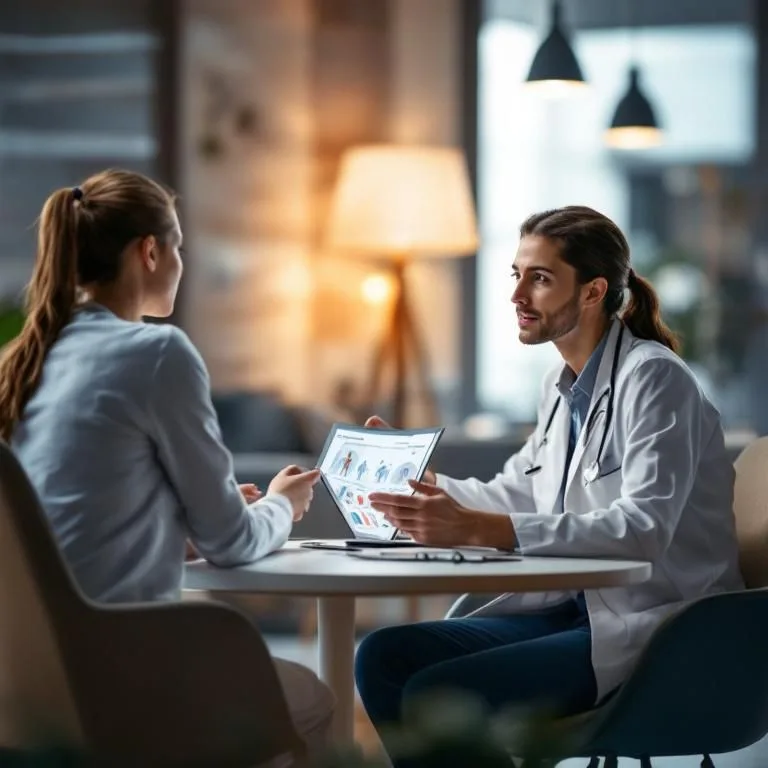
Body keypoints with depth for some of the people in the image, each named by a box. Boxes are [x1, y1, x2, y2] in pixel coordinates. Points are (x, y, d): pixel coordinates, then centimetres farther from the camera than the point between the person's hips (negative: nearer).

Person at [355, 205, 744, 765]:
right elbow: (515, 494, 25)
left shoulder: (654, 377, -14)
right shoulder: (563, 386, 13)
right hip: (577, 608, 9)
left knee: (434, 695, -22)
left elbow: (644, 528, -27)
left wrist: (479, 530, -35)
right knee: (384, 656, -6)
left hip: (650, 628, -8)